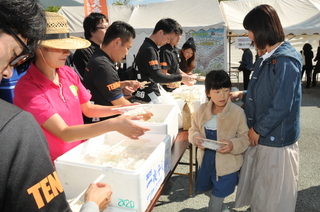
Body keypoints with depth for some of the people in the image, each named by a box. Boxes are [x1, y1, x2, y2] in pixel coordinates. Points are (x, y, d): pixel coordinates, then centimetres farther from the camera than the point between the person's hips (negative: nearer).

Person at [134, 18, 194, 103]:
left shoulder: (151, 48, 14)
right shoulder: (149, 50, -17)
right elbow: (157, 76, -23)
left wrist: (168, 82, 16)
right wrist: (180, 78, -18)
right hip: (148, 97, -10)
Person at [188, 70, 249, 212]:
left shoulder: (237, 112, -17)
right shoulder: (202, 110, -7)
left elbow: (245, 138, -12)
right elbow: (193, 130, 5)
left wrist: (233, 145, -30)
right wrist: (196, 138, -17)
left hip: (226, 164, -4)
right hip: (206, 159, 5)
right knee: (205, 188, 28)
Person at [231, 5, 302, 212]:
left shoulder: (285, 61, -21)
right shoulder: (268, 58, 7)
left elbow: (281, 106, -24)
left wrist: (257, 130, -14)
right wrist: (242, 94, 6)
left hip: (275, 140, -9)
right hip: (262, 136, 9)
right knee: (260, 190, 24)